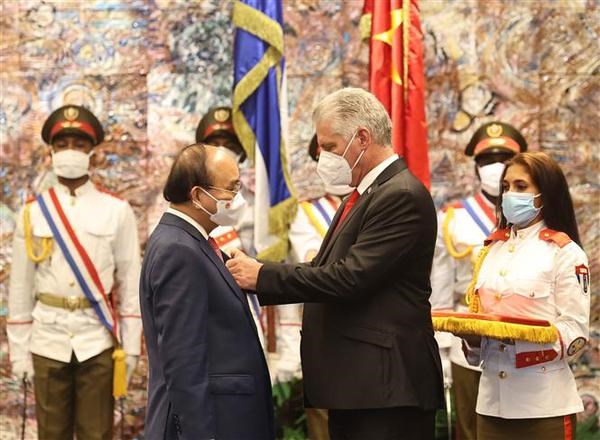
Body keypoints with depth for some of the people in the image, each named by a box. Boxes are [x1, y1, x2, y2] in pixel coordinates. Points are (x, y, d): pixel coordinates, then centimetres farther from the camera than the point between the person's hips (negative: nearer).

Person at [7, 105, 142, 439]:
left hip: (98, 338, -1)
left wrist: (131, 346, -2)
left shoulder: (117, 210, 1)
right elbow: (20, 286, 6)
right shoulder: (33, 212, 4)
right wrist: (19, 349, 3)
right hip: (48, 338, 1)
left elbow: (131, 281, 2)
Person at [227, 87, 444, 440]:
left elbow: (350, 277, -21)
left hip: (385, 386, -10)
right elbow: (329, 269, 13)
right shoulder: (364, 196, 18)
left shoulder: (402, 196, -14)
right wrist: (255, 272, 1)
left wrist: (263, 276, -14)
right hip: (355, 384, 10)